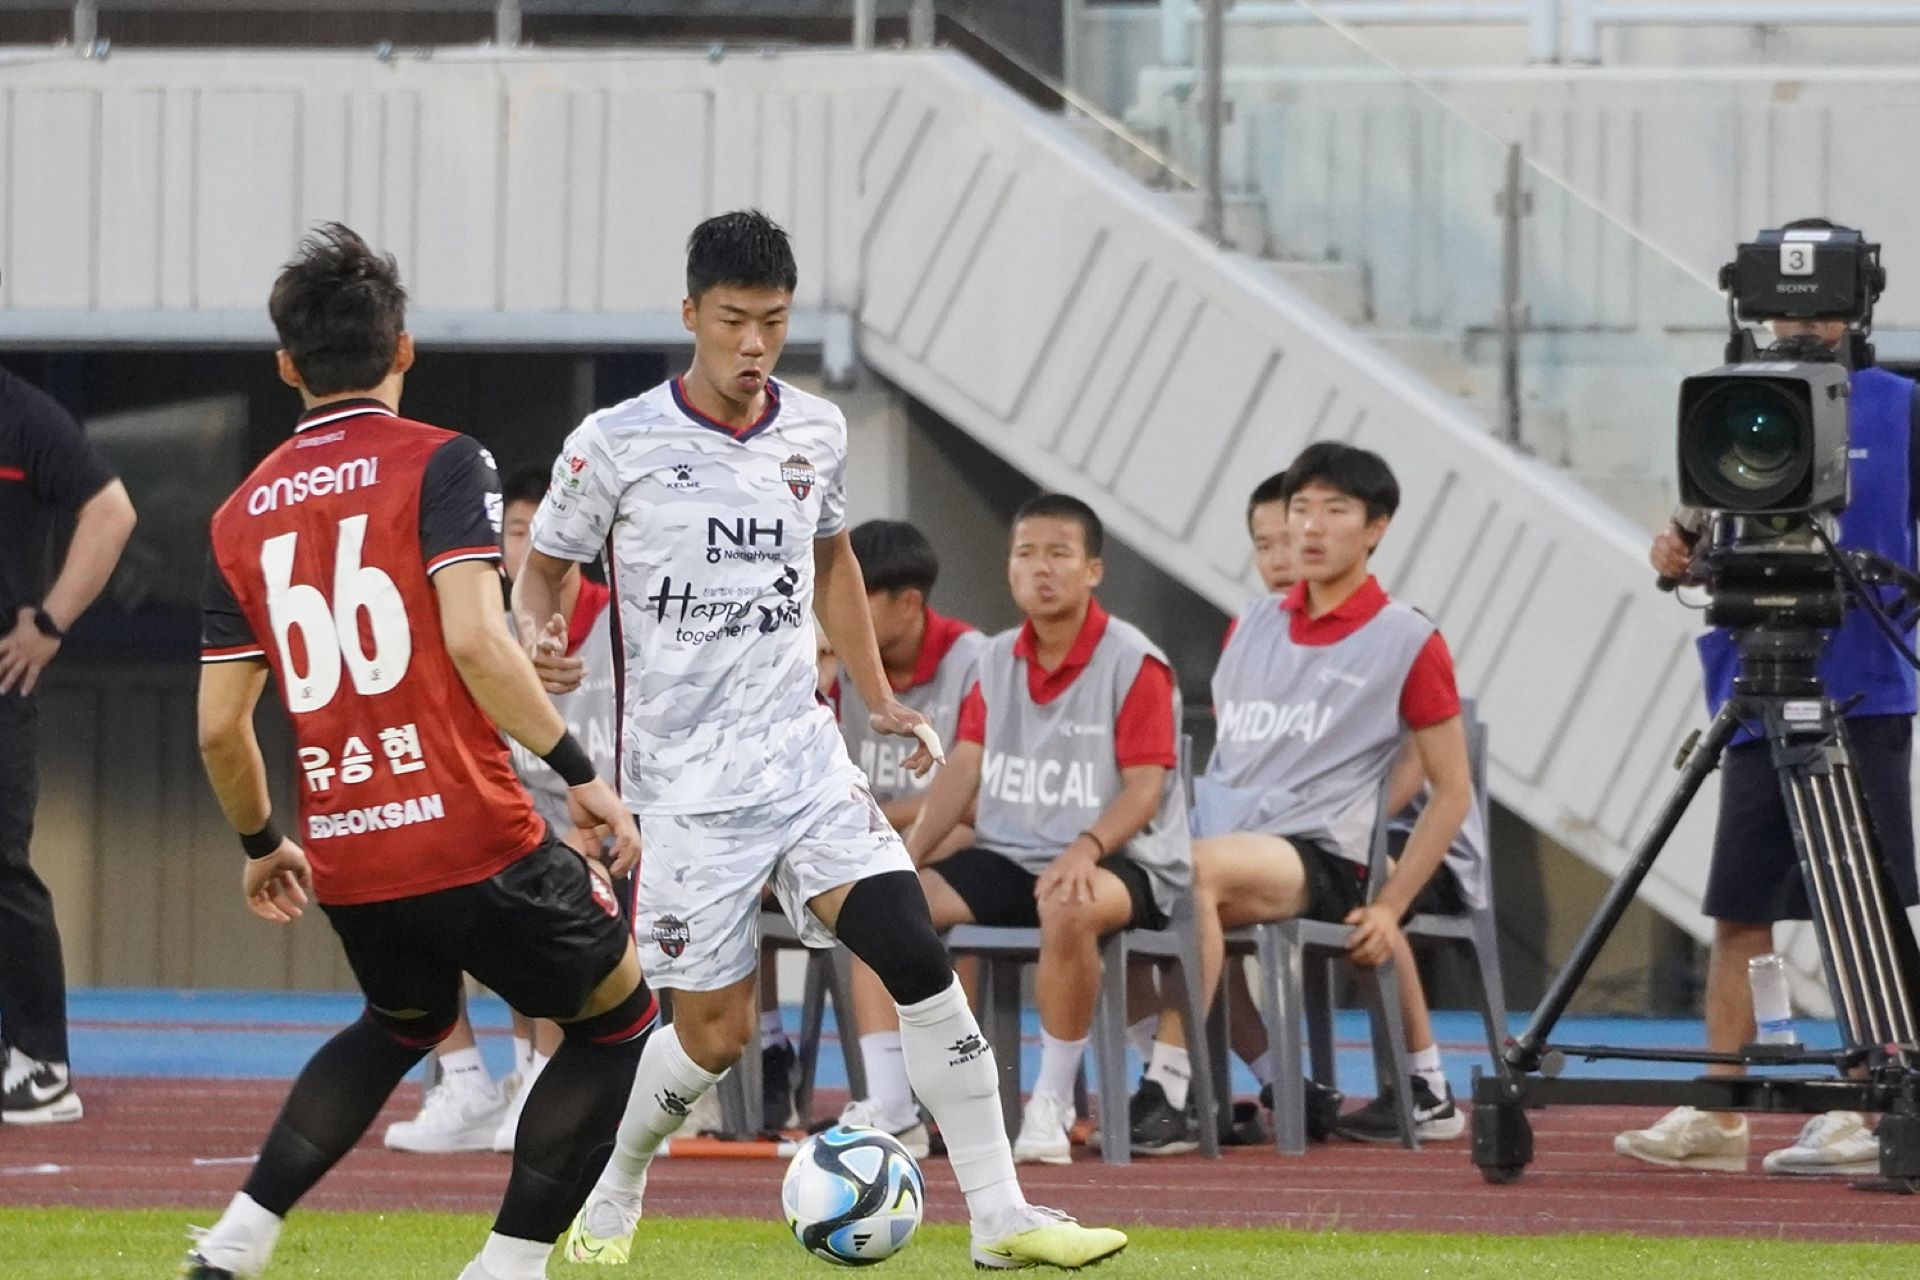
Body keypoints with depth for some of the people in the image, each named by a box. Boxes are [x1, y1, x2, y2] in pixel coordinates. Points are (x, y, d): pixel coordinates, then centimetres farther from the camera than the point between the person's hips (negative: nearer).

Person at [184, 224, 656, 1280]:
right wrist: (580, 772, -15)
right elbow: (475, 640, -19)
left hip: (344, 863, 6)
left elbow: (219, 727, 12)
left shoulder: (241, 516, 11)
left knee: (405, 1022, 34)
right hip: (470, 837, -6)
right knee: (619, 1016, 15)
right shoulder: (439, 463, -5)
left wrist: (260, 845, 28)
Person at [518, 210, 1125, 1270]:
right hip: (687, 777, -4)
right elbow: (541, 575, 4)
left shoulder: (816, 433, 6)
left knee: (915, 953, -14)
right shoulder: (616, 446, -8)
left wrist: (880, 700, 18)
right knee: (715, 1033, -3)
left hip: (800, 753, 4)